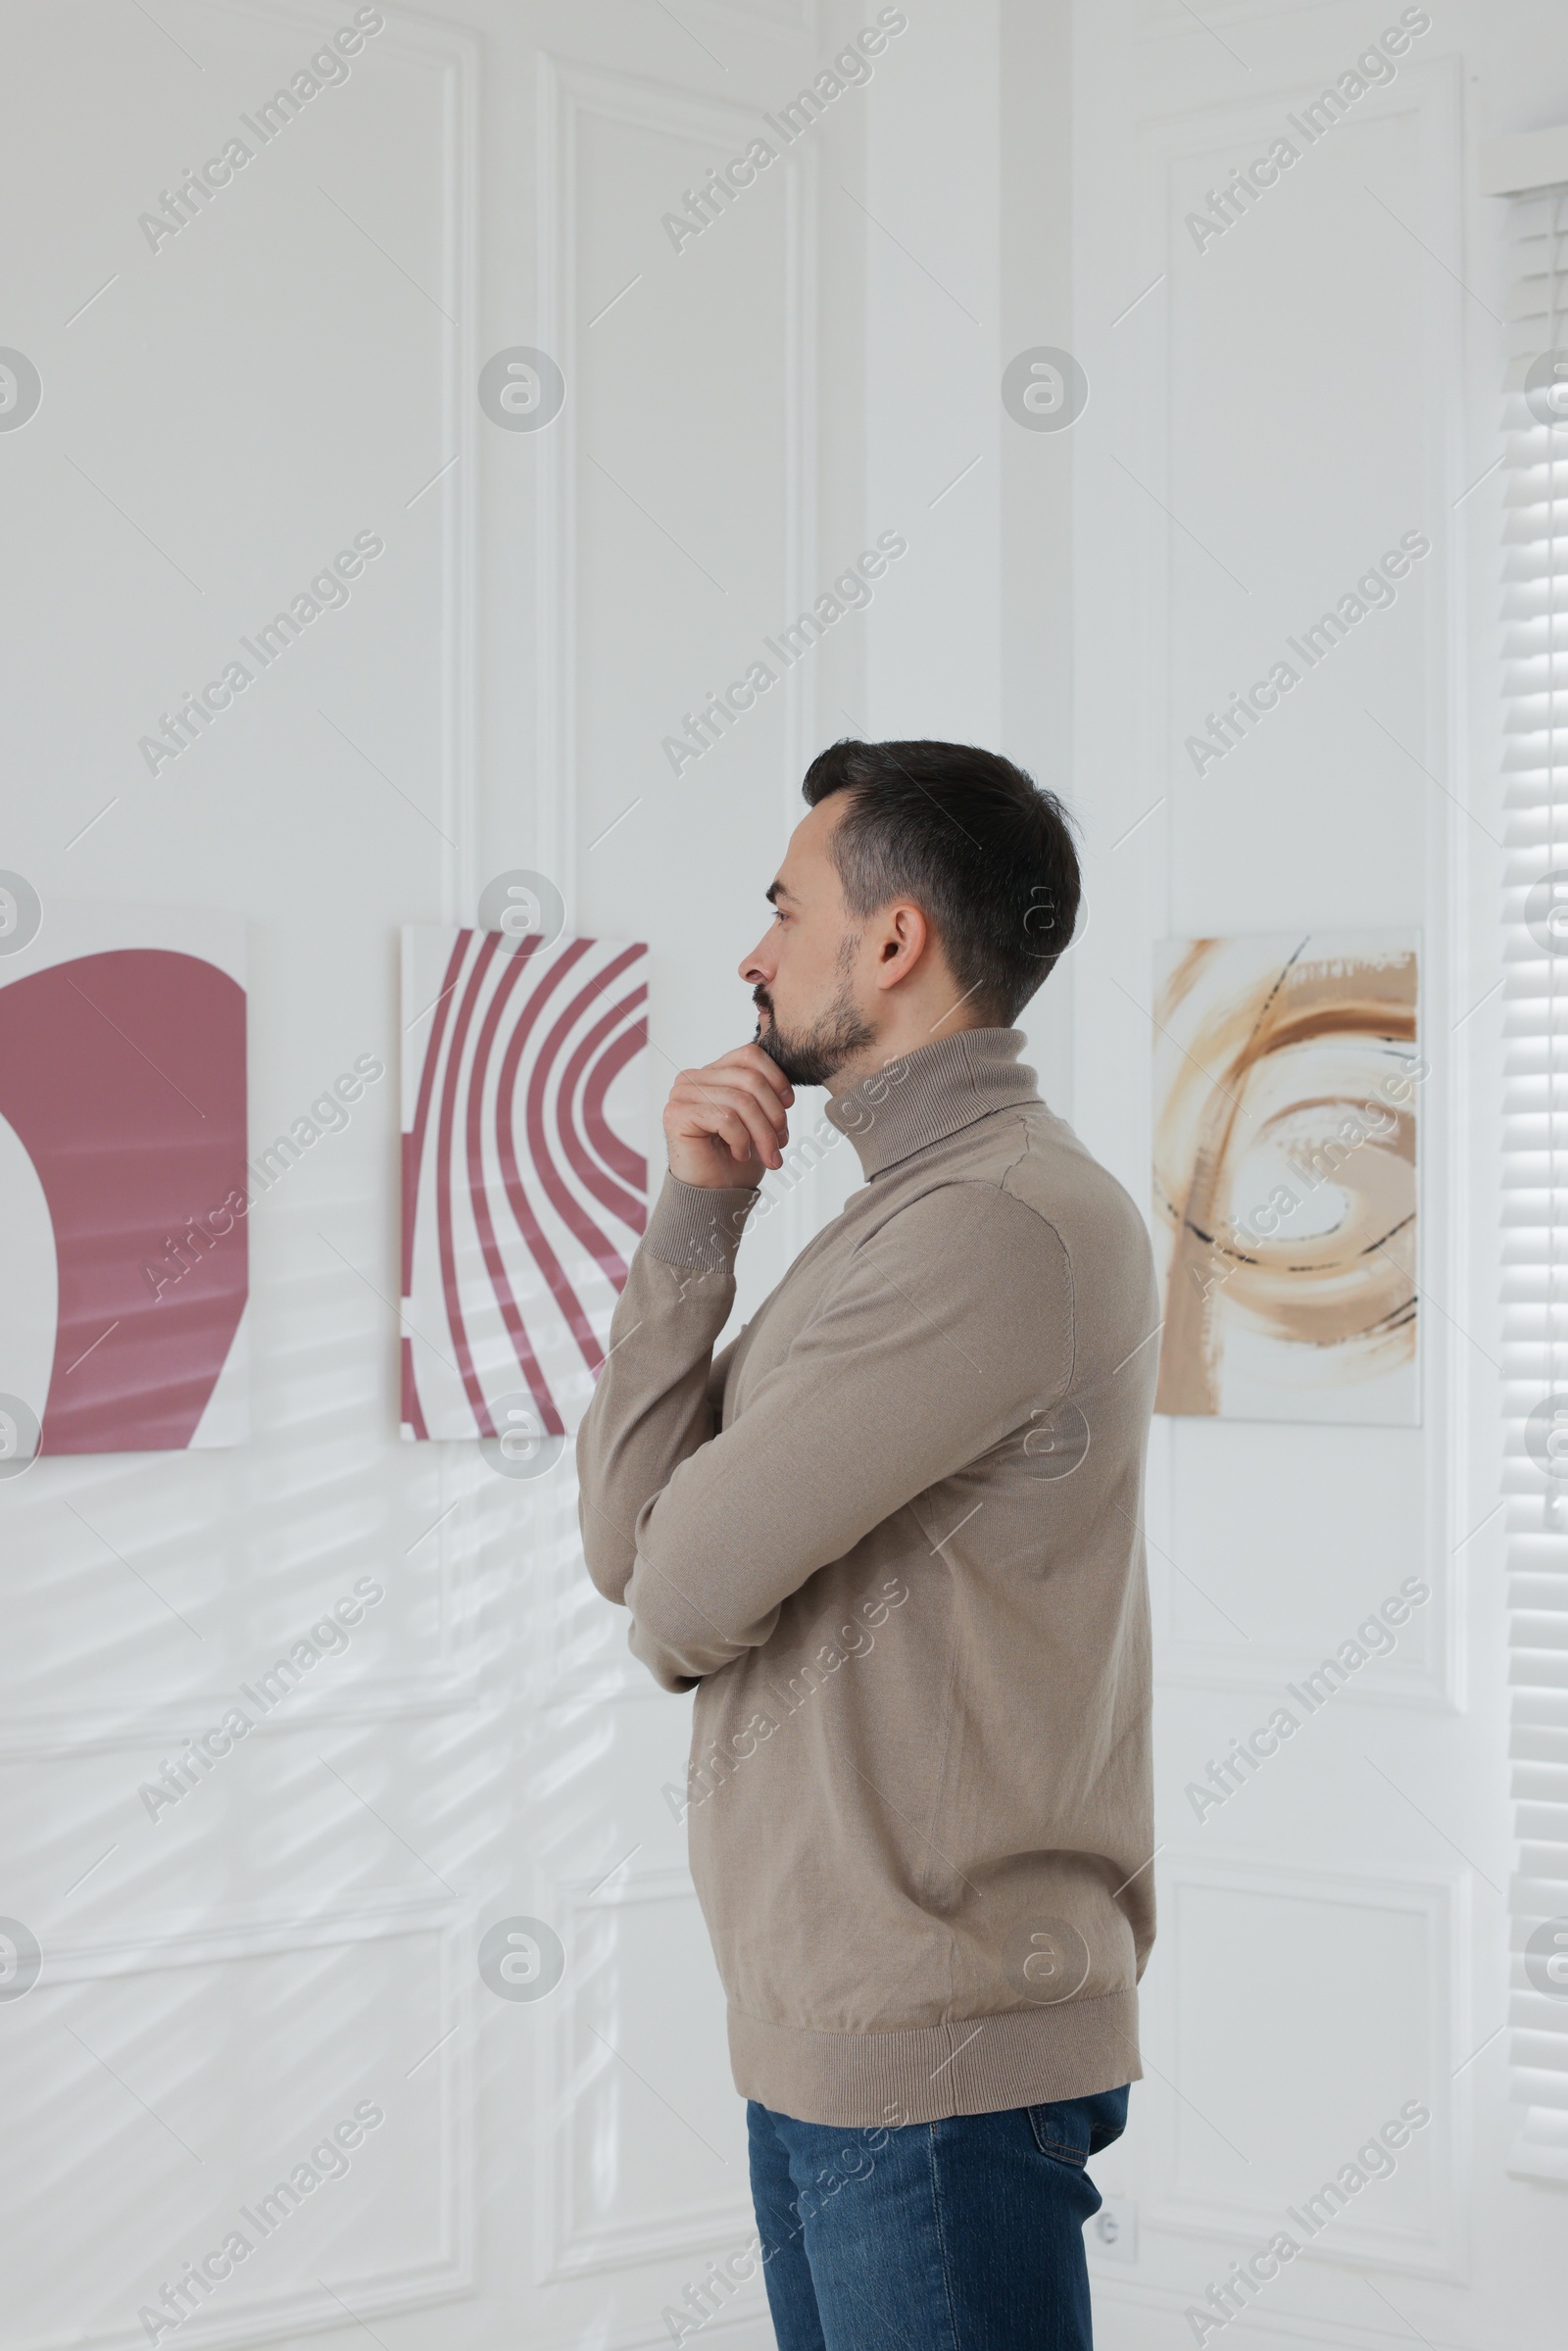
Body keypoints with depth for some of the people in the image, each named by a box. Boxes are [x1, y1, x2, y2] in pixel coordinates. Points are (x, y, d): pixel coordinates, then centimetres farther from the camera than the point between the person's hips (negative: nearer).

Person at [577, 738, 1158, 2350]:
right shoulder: (895, 1219, 14)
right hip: (819, 2036, 9)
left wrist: (672, 1593, 4)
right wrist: (693, 1215, -2)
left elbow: (681, 1600, -20)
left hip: (937, 2058, -9)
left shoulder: (1007, 1220, -19)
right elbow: (624, 1535, 5)